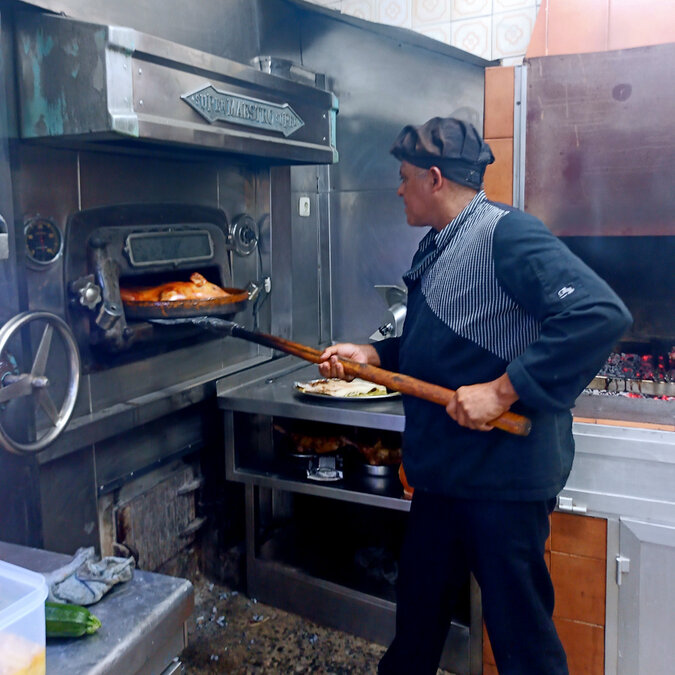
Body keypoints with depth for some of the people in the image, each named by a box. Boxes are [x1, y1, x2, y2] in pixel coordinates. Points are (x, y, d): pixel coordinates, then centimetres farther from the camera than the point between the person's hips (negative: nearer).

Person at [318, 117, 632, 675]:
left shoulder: (507, 233, -18)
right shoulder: (436, 249, 13)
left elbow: (601, 314, -30)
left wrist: (503, 390, -29)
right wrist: (370, 355, 7)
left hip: (503, 475, -9)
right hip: (442, 471, 9)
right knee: (419, 613, 24)